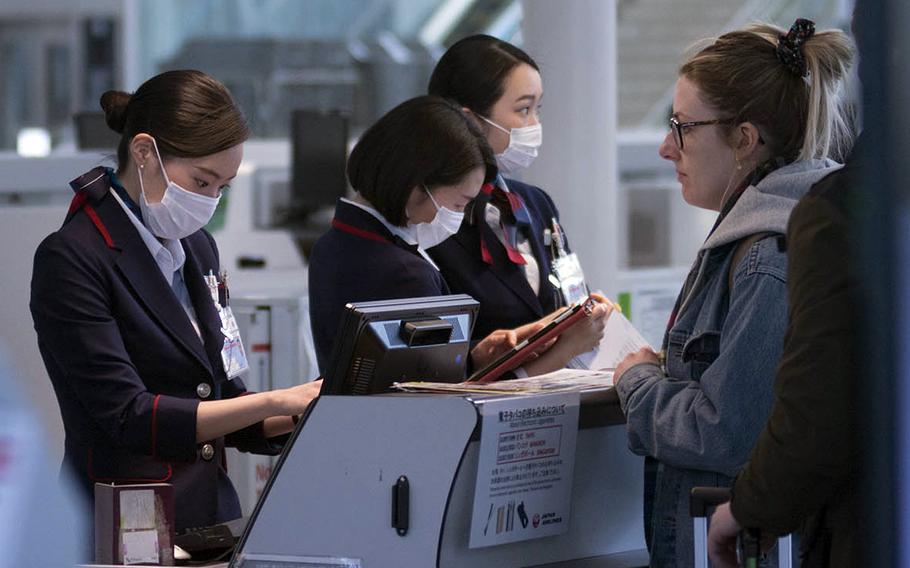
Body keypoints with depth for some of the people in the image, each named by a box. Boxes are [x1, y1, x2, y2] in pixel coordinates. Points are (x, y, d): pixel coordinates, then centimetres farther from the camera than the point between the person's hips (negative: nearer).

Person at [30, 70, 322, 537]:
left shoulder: (196, 248, 16)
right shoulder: (71, 258, -8)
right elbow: (129, 417, -13)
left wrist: (303, 414, 3)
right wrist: (274, 402, -13)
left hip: (213, 517, 7)